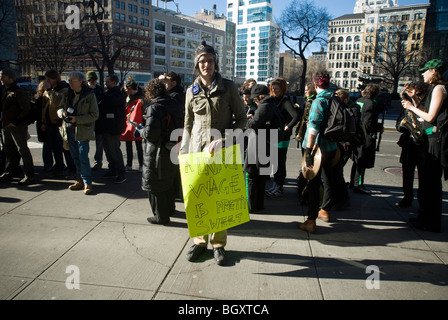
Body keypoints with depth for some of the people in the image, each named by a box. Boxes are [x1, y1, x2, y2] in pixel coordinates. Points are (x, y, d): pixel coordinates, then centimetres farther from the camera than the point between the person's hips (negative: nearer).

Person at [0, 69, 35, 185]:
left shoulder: (19, 92, -12)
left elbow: (26, 109, -15)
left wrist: (15, 122, -16)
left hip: (17, 126, -8)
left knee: (23, 149, -6)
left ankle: (29, 176, -1)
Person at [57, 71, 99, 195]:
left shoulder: (90, 95, -8)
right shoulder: (67, 95, 10)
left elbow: (94, 115, -10)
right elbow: (59, 108, 17)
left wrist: (77, 119, -18)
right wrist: (62, 112, -7)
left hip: (82, 130, -6)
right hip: (70, 129, 6)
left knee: (83, 157, -7)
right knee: (75, 157, 12)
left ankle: (87, 183, 2)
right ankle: (80, 180, 24)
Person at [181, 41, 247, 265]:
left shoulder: (228, 87, -1)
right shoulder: (192, 91, 7)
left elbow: (242, 119, -1)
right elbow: (188, 124, 13)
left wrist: (223, 139, -14)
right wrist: (184, 152, 8)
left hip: (222, 150, -2)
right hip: (197, 149, 2)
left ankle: (218, 243, 20)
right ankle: (200, 241, 23)